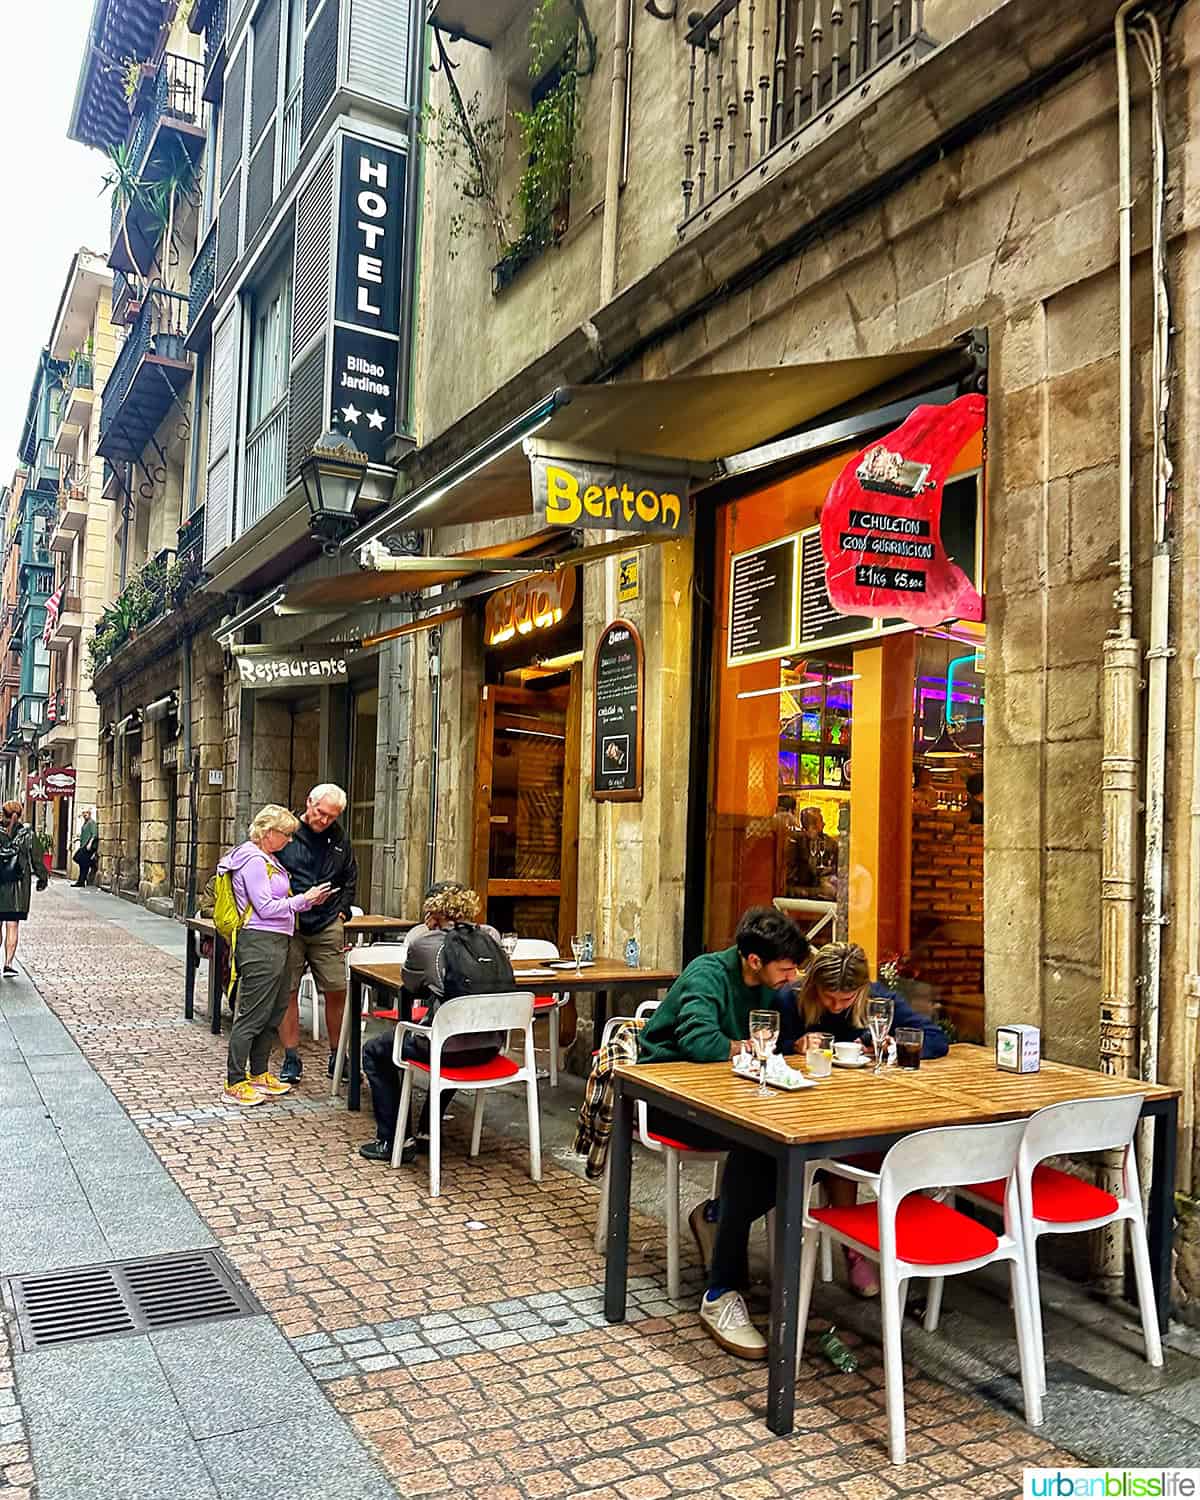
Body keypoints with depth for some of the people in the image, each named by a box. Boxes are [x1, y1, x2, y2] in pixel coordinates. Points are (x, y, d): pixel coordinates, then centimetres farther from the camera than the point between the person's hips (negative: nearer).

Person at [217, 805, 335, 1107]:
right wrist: (304, 899, -11)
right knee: (252, 1014, -4)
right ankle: (234, 1083, 3)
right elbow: (266, 907, -18)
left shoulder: (267, 860, 17)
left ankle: (259, 1074, 26)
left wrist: (308, 899, 8)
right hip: (260, 943, -10)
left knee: (274, 1011, 16)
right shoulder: (254, 861, -14)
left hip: (275, 943, 10)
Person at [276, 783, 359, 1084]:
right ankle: (291, 1060, 13)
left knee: (336, 992, 3)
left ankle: (337, 1058, 15)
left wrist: (342, 911, 11)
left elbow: (350, 878, 21)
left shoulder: (339, 838, 9)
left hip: (327, 927, 3)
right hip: (289, 926, -3)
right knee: (288, 993, 2)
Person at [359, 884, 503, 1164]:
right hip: (489, 1047, 5)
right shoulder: (492, 936, 4)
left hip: (449, 1048, -5)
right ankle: (427, 1132, 42)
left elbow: (409, 989, 10)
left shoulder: (423, 942, -7)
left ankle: (392, 1141, 20)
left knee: (375, 1052, 20)